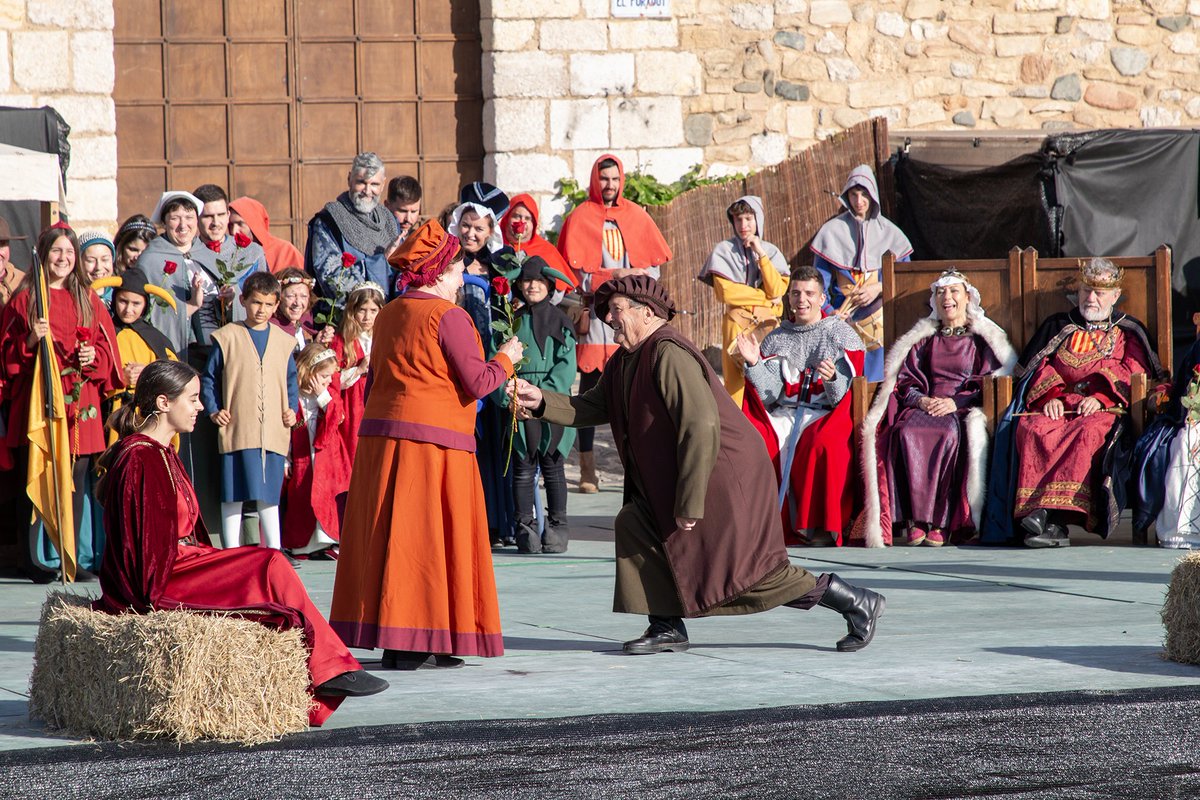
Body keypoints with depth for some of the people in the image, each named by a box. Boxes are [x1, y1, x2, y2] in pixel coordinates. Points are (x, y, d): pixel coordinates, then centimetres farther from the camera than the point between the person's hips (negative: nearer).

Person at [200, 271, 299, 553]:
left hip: (273, 432, 3)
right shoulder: (227, 337, 2)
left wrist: (292, 408, 4)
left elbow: (291, 381, 19)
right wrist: (213, 410, -5)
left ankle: (274, 551, 14)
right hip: (237, 430, -3)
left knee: (270, 494, 8)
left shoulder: (283, 341, 12)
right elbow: (209, 378, 6)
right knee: (234, 493, -1)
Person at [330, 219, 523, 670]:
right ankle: (412, 644, -4)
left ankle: (384, 633, 10)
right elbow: (478, 382, -12)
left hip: (380, 431, 7)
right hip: (434, 438, -7)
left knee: (390, 536, 9)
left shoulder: (388, 315, 13)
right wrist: (506, 359, 5)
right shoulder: (447, 315, -10)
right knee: (429, 539, -3)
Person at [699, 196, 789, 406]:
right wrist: (765, 296, -2)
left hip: (768, 323, 2)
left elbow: (777, 290, -3)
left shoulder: (771, 251, 12)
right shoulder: (724, 251, 5)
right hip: (737, 323, -2)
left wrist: (760, 254, -5)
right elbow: (725, 292, -7)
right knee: (736, 381, -10)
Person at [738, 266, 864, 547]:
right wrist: (753, 365, -10)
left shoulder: (841, 334, 8)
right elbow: (768, 395, 6)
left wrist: (832, 379, -24)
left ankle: (823, 526, -29)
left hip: (826, 415, -3)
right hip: (782, 414, 3)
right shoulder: (776, 339, 17)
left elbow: (844, 396, -3)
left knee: (824, 445, -37)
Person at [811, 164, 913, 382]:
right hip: (842, 319, 0)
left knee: (878, 377, -5)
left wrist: (880, 288, -8)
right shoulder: (832, 232, 6)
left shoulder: (889, 232, 8)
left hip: (879, 322, 1)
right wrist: (828, 312, -14)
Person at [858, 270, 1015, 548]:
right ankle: (914, 520, -36)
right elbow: (905, 382, 16)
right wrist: (921, 400, -7)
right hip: (923, 408, 3)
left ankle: (940, 521, -37)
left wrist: (955, 402, -12)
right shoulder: (924, 340, 24)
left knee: (950, 434, -38)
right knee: (905, 432, -33)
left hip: (964, 410, -3)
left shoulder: (982, 339, 15)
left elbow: (988, 384, 3)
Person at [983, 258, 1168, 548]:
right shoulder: (1058, 327, 28)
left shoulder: (1128, 332, 22)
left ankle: (1047, 512, -50)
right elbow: (1037, 368, 16)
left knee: (1088, 432, -39)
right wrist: (1050, 396, -5)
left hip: (1104, 408, -2)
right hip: (1057, 408, 2)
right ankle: (1053, 522, -45)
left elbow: (1133, 374, 5)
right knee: (1031, 430, -33)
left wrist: (1100, 398, -13)